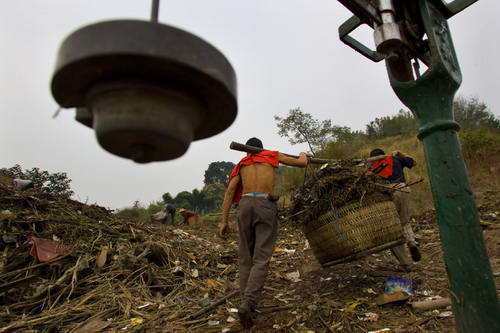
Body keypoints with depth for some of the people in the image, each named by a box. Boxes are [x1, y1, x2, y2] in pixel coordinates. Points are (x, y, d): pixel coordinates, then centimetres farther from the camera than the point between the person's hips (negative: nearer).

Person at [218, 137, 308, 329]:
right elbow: (302, 164, 26)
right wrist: (303, 155, 51)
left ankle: (247, 304, 10)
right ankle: (247, 304, -21)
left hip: (245, 205, 3)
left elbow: (230, 190, 8)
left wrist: (224, 221, 5)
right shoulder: (272, 155, 19)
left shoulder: (241, 164, 22)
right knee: (261, 260, -5)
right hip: (266, 206, -2)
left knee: (246, 258, 11)